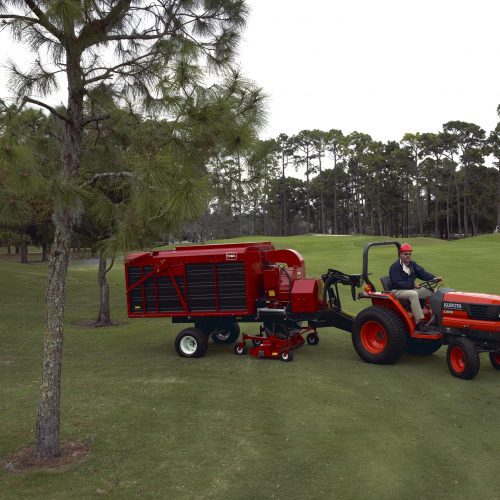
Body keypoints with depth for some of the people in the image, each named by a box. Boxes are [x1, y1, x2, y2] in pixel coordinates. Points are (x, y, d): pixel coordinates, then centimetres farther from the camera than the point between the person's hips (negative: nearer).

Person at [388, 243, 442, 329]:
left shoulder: (412, 264, 11)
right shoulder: (394, 267, -14)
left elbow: (422, 273, -1)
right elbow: (397, 283, -22)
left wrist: (434, 278, -18)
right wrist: (413, 285, -28)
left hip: (411, 288, 8)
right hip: (397, 291, -8)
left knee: (431, 291, -5)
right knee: (413, 294, -36)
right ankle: (419, 322, -36)